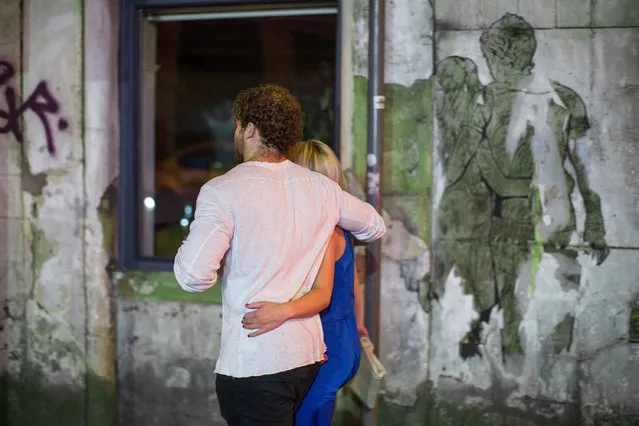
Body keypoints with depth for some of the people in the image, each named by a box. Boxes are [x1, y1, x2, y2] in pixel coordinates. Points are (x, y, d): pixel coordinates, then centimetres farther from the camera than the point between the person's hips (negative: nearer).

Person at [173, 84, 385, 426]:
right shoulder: (322, 188, 6)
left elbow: (194, 276, -20)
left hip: (253, 364, -6)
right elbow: (375, 227, 23)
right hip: (309, 356, 6)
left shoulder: (223, 191, -11)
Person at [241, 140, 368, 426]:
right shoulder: (337, 232, 9)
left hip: (324, 351, -9)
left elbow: (323, 293, -29)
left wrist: (283, 311, -48)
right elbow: (353, 285, 19)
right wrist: (357, 324, 35)